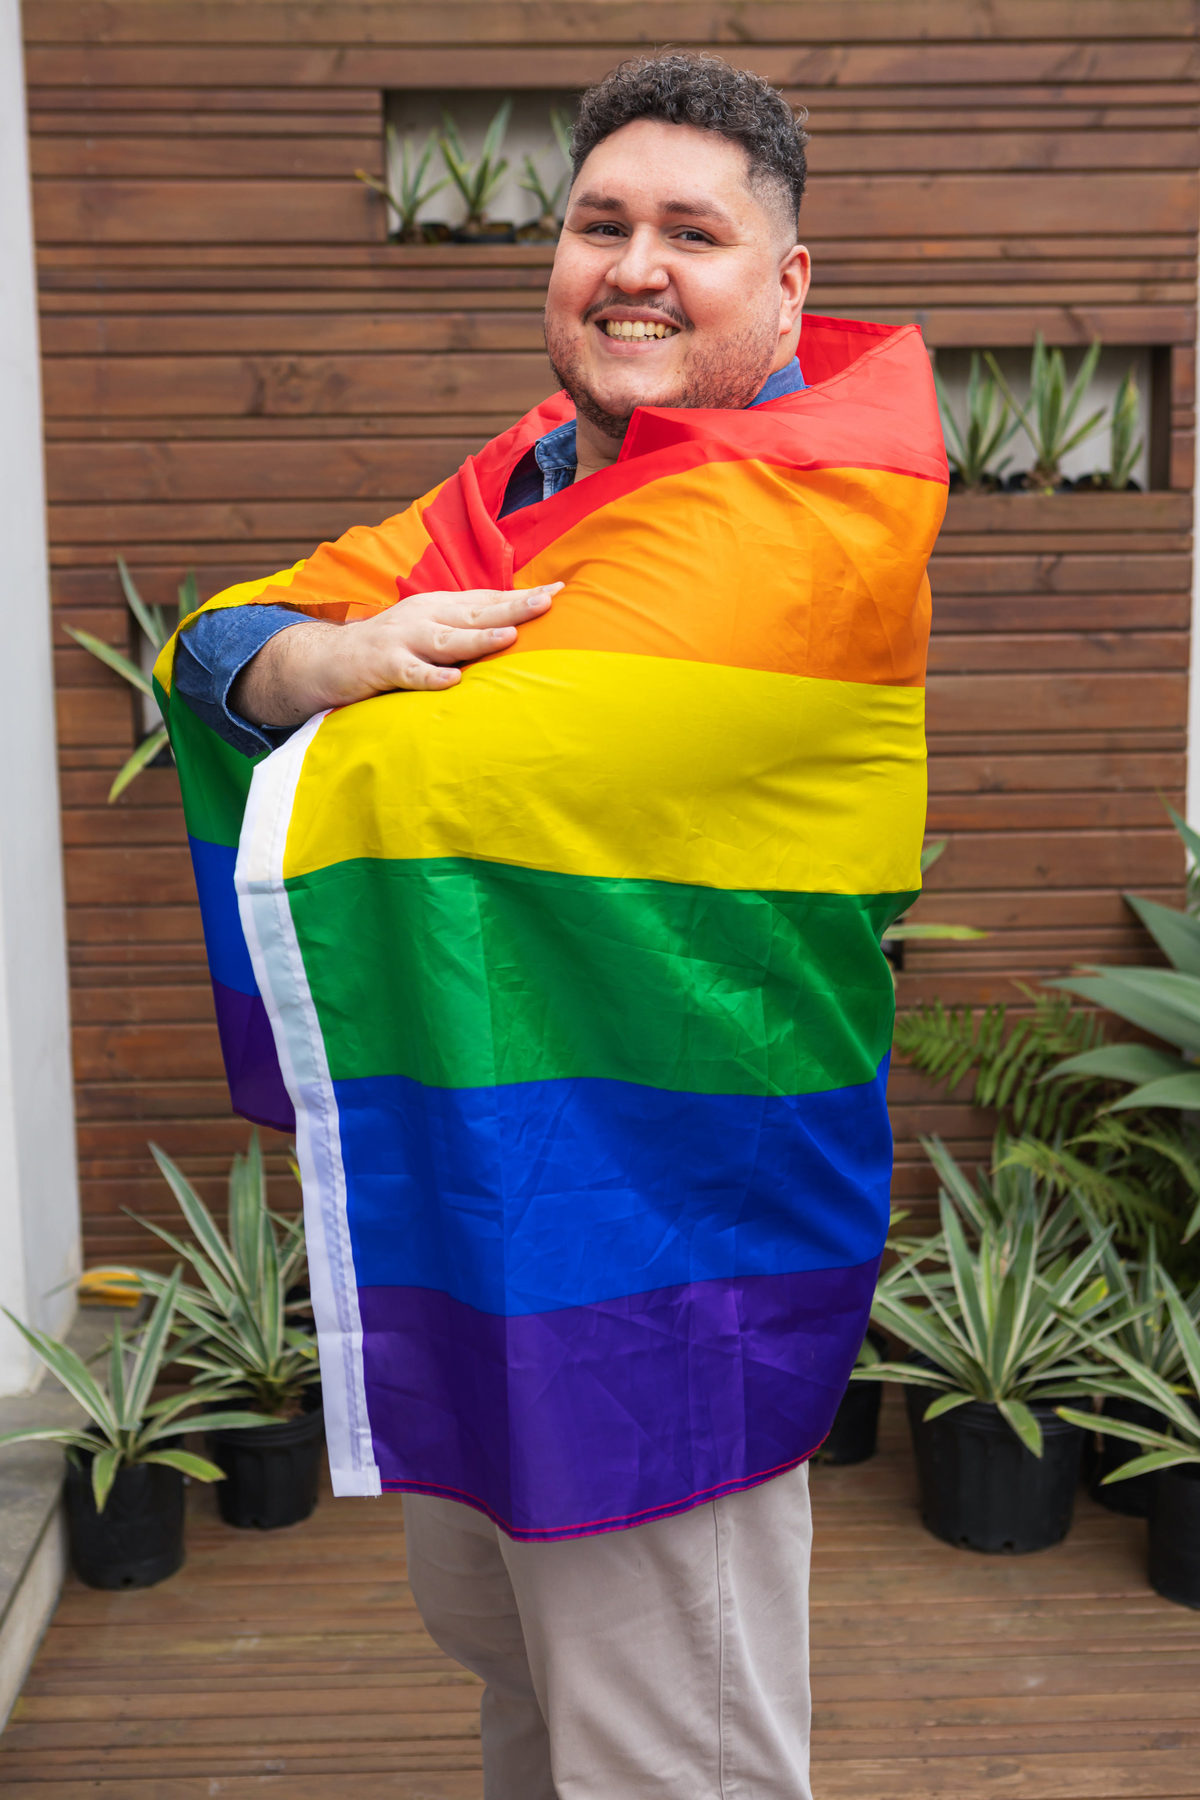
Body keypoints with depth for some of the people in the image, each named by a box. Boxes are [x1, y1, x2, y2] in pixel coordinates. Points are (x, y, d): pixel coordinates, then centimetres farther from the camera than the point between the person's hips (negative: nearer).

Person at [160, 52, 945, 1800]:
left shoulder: (808, 508, -17)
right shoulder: (525, 475, 11)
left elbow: (456, 770, -27)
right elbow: (221, 643, 6)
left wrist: (366, 717, -4)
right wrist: (336, 656, -17)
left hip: (657, 1224, -8)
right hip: (462, 1194, 8)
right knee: (506, 1653, 27)